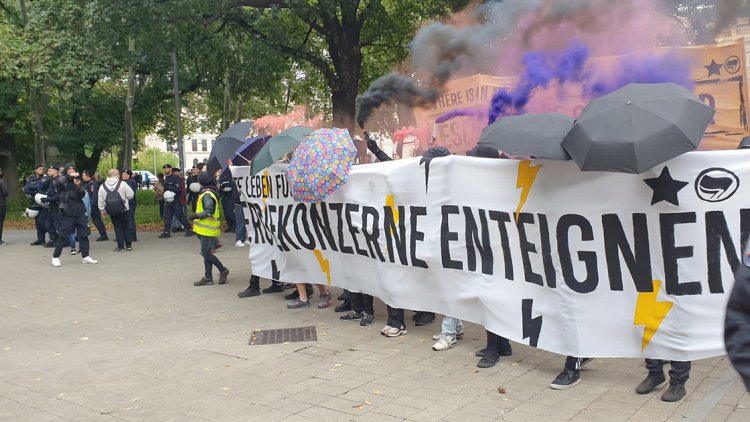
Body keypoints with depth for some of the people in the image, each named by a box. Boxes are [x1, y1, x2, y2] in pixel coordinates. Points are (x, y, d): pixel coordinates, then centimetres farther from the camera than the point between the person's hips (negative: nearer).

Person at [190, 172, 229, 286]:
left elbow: (209, 211, -24)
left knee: (206, 253, -6)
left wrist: (196, 216, -18)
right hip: (208, 229, 10)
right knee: (207, 253, 11)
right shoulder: (211, 192, 15)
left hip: (208, 229, -10)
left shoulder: (207, 194, -17)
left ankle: (223, 270, 6)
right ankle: (208, 277, 15)